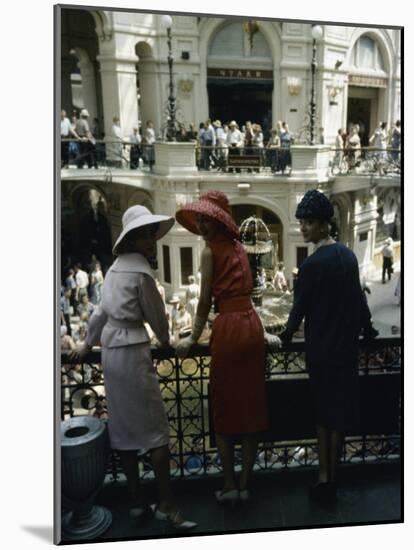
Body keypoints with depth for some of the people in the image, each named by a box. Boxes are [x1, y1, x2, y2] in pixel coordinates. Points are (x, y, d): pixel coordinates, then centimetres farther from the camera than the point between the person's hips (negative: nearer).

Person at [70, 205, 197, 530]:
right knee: (156, 430, 0)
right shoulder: (141, 271, -13)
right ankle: (167, 506, 10)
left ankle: (137, 502, 26)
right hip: (132, 352, -9)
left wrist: (88, 345, 30)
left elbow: (101, 312, 20)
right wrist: (165, 341, 16)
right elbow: (156, 316, -4)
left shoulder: (116, 266, 13)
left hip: (111, 352, 9)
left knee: (123, 427, 13)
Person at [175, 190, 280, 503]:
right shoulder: (239, 248, 14)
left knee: (225, 409, 8)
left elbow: (206, 301, -5)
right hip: (251, 325, 7)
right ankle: (245, 485, 25)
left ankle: (230, 486, 20)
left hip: (228, 328, -6)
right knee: (251, 406, 11)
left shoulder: (211, 250, -5)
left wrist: (193, 338, 5)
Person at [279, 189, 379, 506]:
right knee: (340, 410, 12)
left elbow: (301, 305, -12)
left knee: (324, 411, 9)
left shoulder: (313, 263, -17)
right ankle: (332, 481, 26)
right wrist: (367, 329, 22)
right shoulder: (348, 255, 4)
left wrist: (288, 333, 4)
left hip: (321, 347, -5)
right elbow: (358, 296, 10)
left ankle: (325, 478, 21)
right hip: (347, 345, 6)